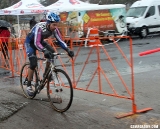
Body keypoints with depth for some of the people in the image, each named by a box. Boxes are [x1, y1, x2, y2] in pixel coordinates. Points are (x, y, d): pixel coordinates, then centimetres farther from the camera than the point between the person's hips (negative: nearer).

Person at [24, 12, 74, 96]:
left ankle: (46, 74, 1)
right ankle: (29, 85, -2)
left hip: (40, 41, 6)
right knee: (33, 63, -18)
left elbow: (60, 41, -17)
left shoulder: (54, 29, -20)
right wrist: (45, 51, -60)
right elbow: (36, 43, -44)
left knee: (52, 53, -18)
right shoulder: (39, 27, -37)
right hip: (30, 42, -6)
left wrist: (68, 50, -32)